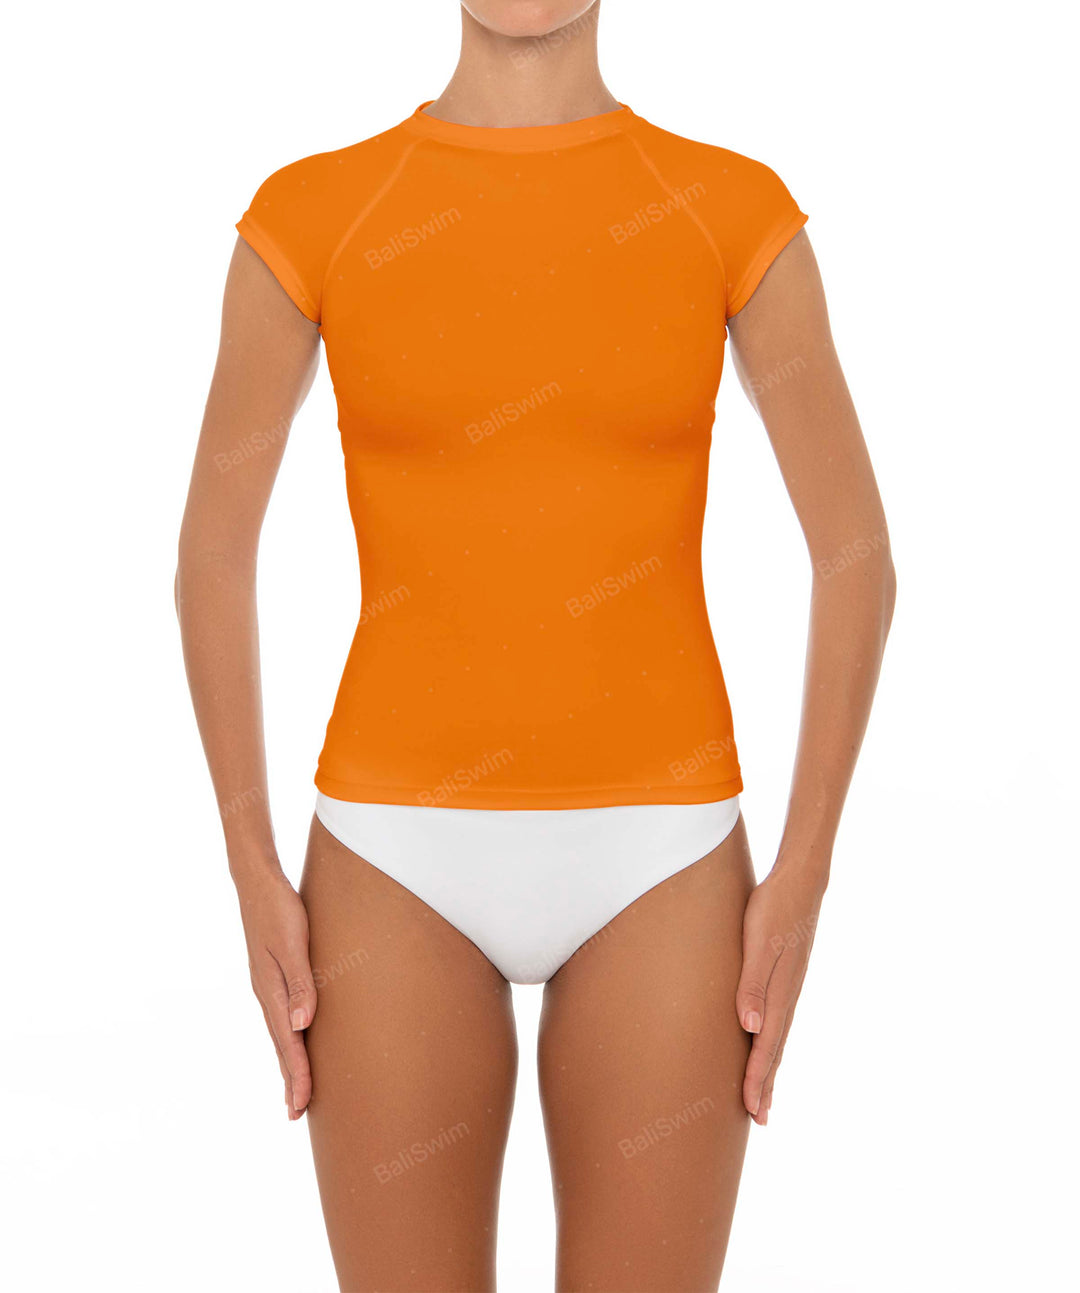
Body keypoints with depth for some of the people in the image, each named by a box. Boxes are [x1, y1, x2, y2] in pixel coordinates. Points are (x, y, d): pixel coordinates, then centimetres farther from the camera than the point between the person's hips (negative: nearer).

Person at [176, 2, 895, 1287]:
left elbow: (856, 557, 2)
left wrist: (800, 885, -3)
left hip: (650, 866, 1)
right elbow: (213, 552, 5)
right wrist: (254, 880, -1)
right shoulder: (309, 214, 0)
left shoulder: (737, 211, 0)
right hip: (404, 864, 0)